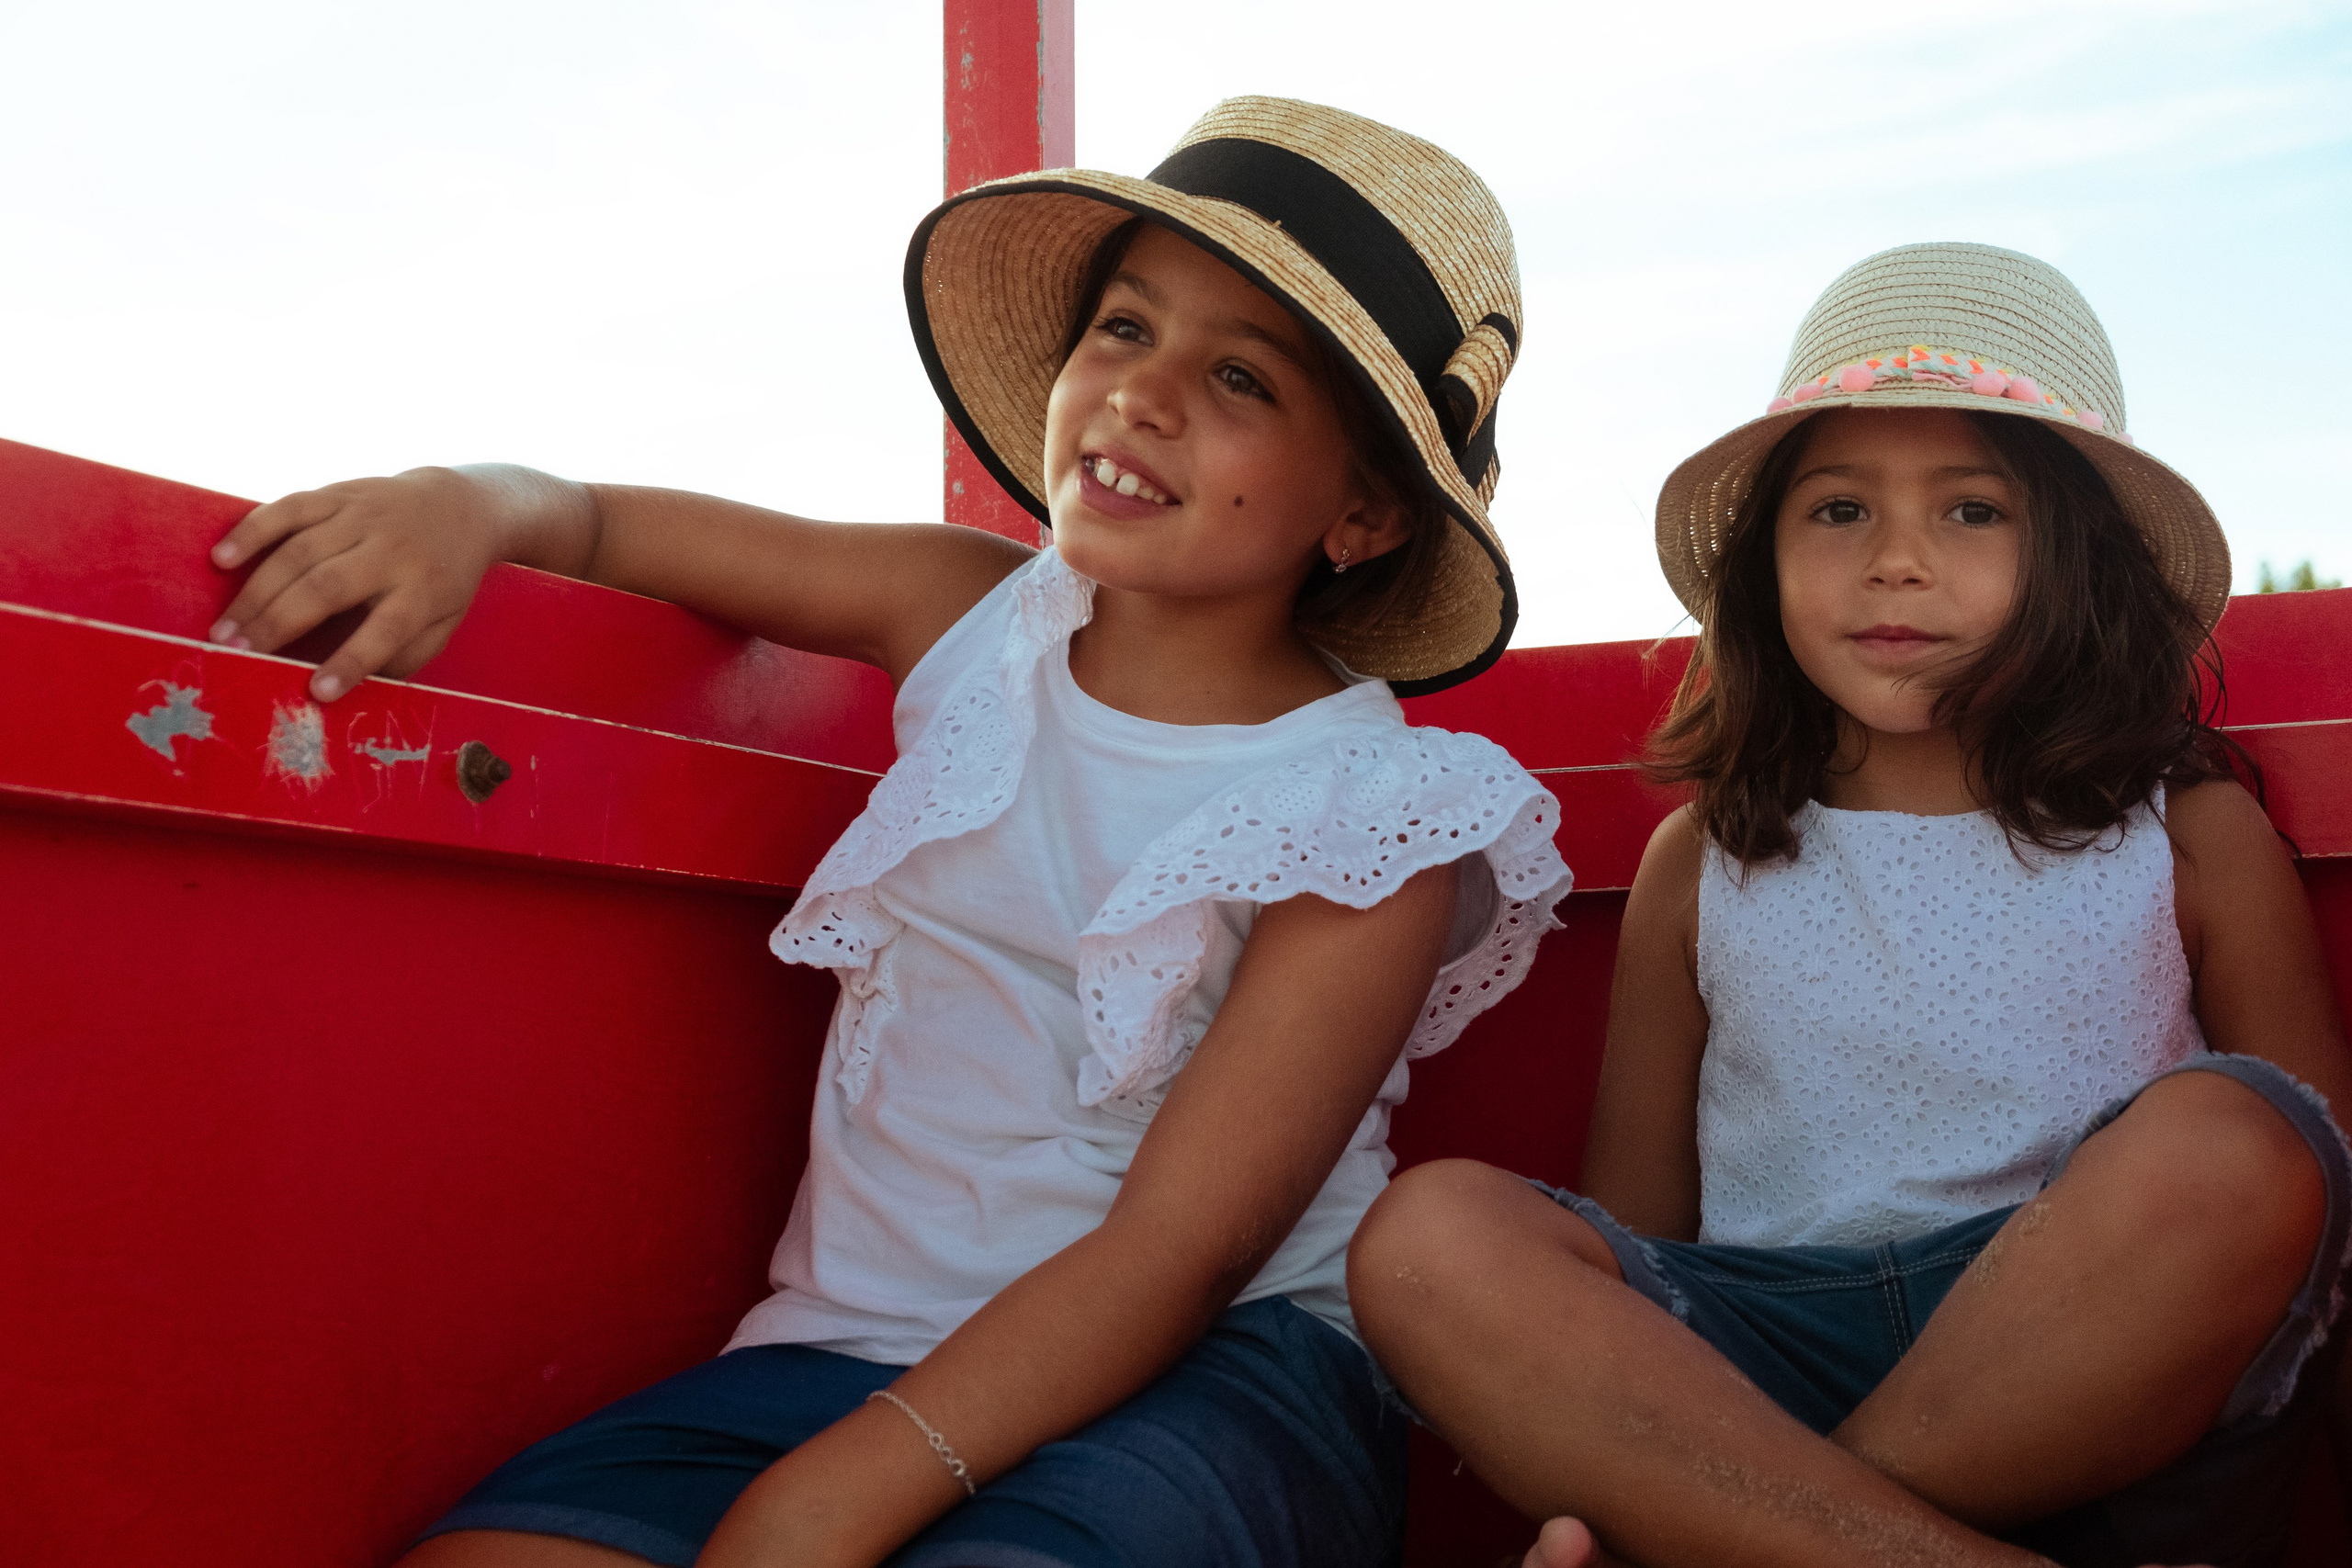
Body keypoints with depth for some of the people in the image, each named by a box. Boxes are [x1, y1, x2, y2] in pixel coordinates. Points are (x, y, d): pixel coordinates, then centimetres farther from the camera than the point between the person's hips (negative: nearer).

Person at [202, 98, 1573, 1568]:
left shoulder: (1373, 816, -8)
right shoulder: (977, 617, 5)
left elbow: (1174, 1251, -15)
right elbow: (615, 528, 14)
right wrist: (475, 501, -11)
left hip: (1221, 1363, -3)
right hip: (863, 1331, 3)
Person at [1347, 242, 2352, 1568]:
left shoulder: (2192, 840, 11)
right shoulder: (1704, 864, 13)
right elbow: (1635, 1220, 12)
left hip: (2107, 1385, 0)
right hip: (1739, 1393, 1)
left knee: (2228, 1135, -30)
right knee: (1427, 1236, -24)